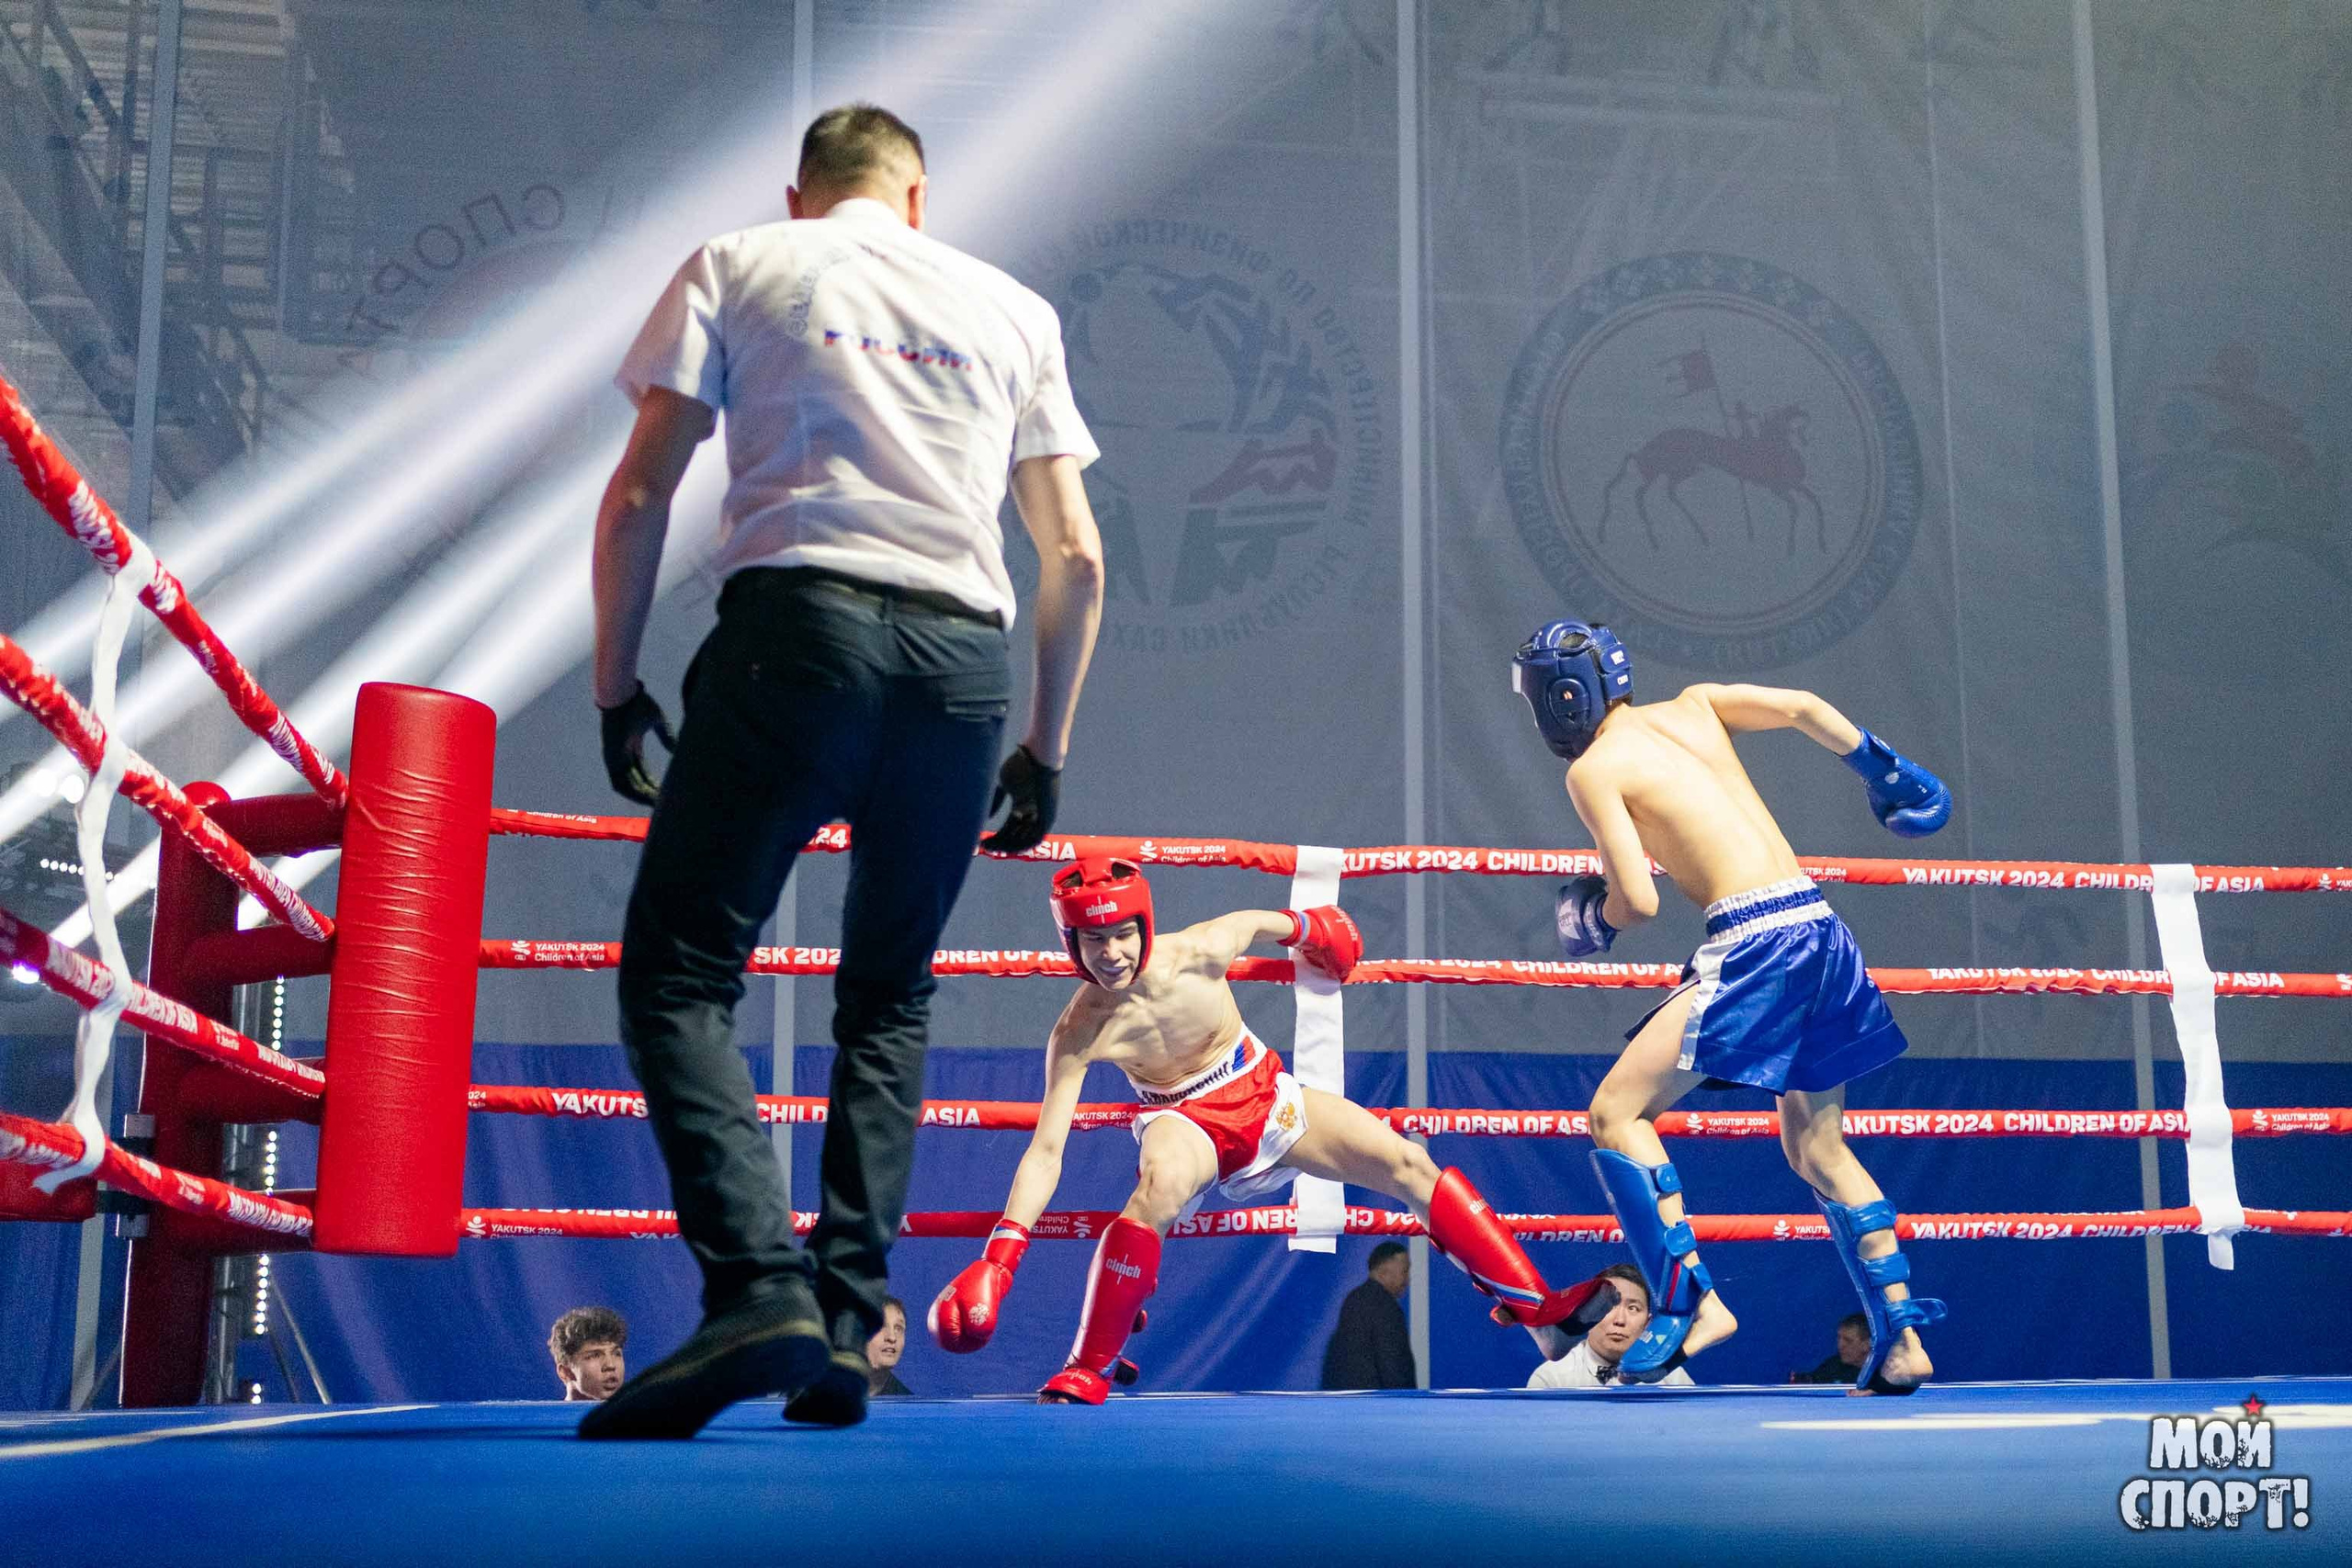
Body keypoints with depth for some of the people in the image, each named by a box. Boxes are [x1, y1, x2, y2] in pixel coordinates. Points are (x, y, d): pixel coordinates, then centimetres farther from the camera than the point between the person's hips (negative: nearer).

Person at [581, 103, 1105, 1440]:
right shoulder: (1015, 308, 23)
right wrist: (1047, 748, 24)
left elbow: (640, 494, 7)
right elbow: (1075, 554, 18)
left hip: (799, 625, -3)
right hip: (967, 655, 3)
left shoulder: (735, 264, 17)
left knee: (678, 972, -2)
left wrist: (617, 686, 14)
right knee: (890, 1002, 14)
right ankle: (846, 1327, 5)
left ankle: (759, 1290, -22)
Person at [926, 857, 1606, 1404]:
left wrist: (1304, 926, 22)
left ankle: (1532, 1301, 1)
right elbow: (1045, 1150, -26)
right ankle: (1089, 1368, -25)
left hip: (1265, 1093, 3)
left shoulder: (1198, 953, -23)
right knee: (1160, 1187, -38)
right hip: (1186, 1121, -3)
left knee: (1407, 1163, -8)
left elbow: (1255, 921, 1)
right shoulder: (1079, 1032, -24)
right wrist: (999, 1257, -34)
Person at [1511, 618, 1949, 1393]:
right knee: (1817, 1148, 19)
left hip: (1754, 941, -8)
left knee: (1617, 1111, -1)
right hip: (1820, 928, 8)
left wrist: (1592, 917, 14)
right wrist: (1889, 774, 18)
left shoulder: (1594, 768, 0)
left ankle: (1690, 1301, -6)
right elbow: (1805, 707, 8)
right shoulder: (1693, 707, 18)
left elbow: (1639, 900, -7)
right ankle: (1902, 1341, 17)